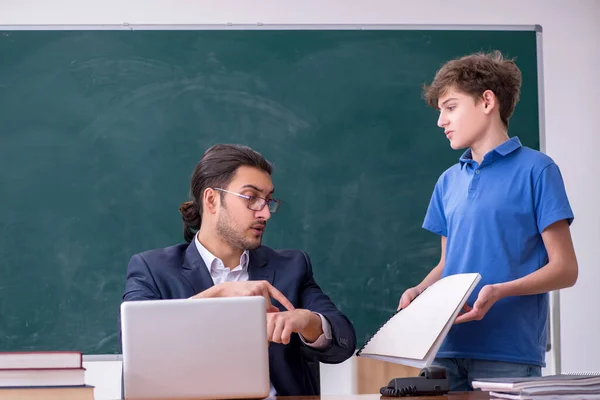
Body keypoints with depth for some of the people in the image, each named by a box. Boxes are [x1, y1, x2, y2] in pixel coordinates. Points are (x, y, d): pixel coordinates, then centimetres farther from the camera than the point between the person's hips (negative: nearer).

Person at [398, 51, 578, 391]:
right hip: (449, 352, 5)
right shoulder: (449, 181, 15)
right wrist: (419, 291, 1)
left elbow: (565, 269, -5)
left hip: (509, 354, -5)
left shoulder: (536, 170, -2)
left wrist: (498, 292, -19)